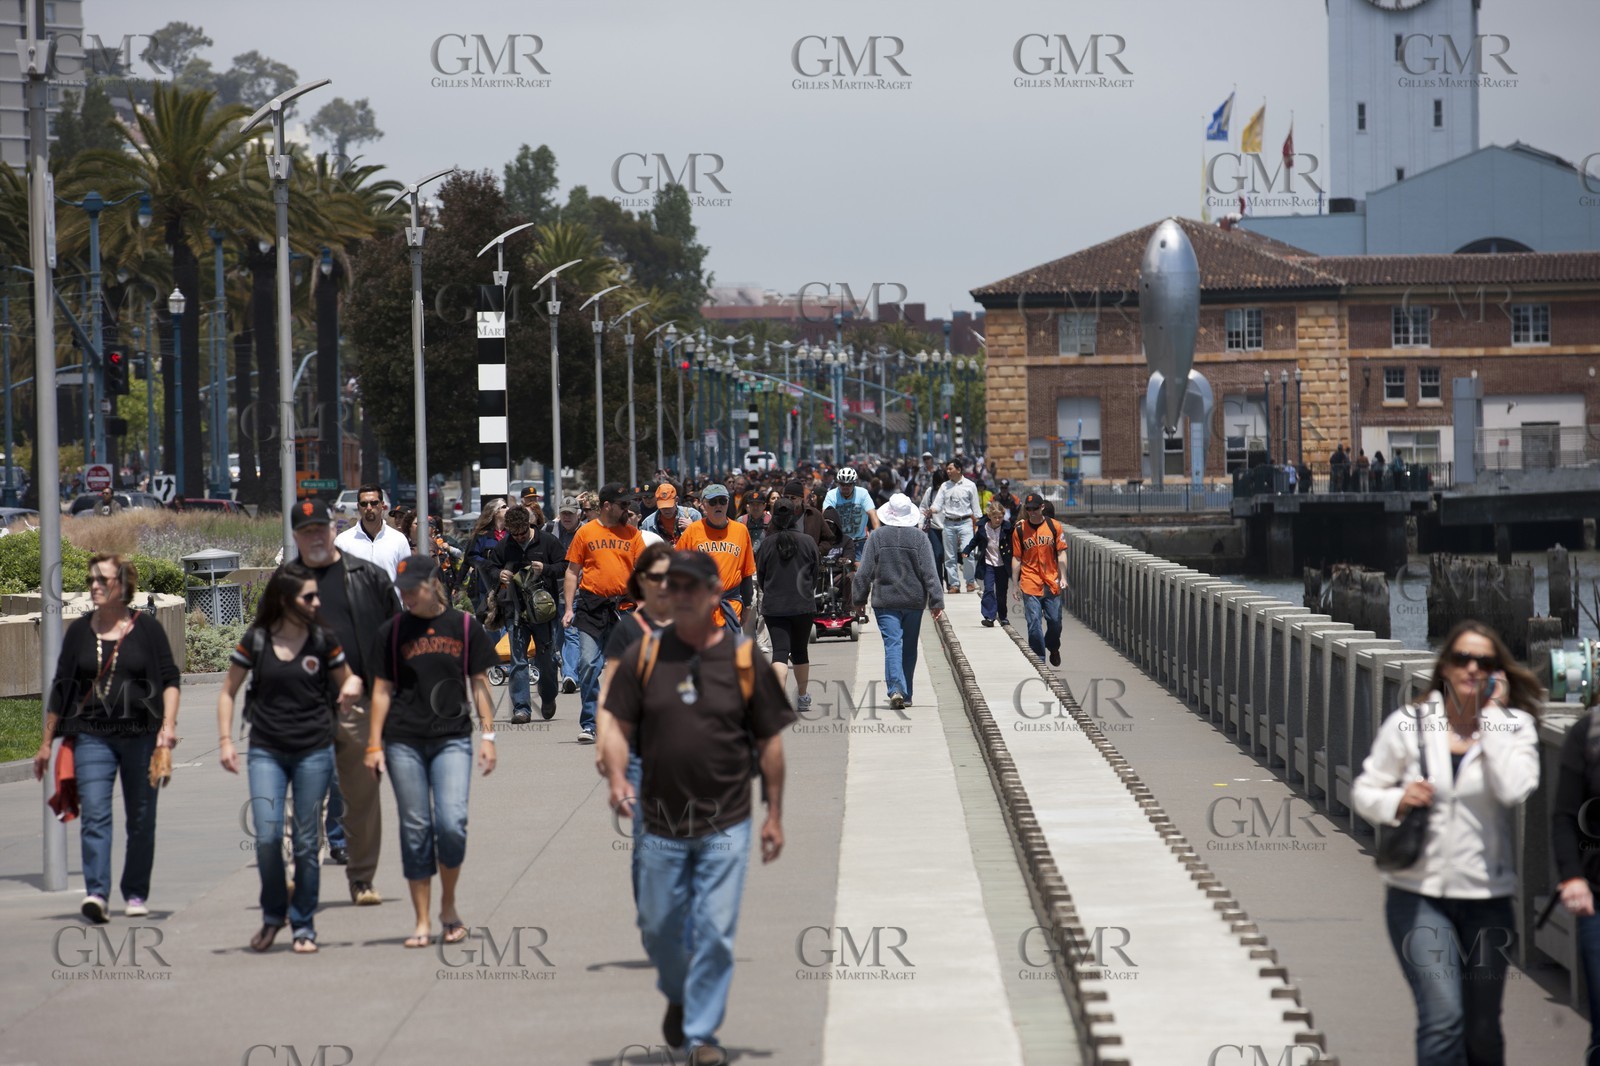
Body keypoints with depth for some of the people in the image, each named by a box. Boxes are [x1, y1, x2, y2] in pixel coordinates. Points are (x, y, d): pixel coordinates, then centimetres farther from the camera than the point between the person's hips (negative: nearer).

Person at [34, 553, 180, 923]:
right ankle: (96, 893, -22)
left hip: (140, 735, -1)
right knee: (94, 815, -14)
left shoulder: (147, 628, 2)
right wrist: (46, 742, 12)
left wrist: (168, 726, -13)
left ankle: (136, 893, 19)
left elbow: (169, 680, 1)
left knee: (141, 820, 6)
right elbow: (60, 688, 12)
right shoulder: (79, 631, 8)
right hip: (92, 736, 1)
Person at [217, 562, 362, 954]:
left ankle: (304, 925, 15)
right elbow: (228, 692, 8)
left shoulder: (323, 641, 2)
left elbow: (346, 681, 14)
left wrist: (352, 686, -10)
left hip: (314, 752, 1)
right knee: (267, 836, -10)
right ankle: (273, 914, 14)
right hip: (266, 752, -1)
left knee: (306, 841, 2)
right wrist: (225, 739, -2)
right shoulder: (256, 641, 0)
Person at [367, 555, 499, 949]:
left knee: (452, 822, -14)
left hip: (453, 738, -1)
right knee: (415, 829, 1)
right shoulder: (393, 631, 6)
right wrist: (375, 745, 5)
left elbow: (479, 684, 8)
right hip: (404, 741, 1)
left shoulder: (464, 626, 5)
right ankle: (422, 922, 8)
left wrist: (488, 736, 2)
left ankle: (448, 906, 9)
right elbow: (382, 690, 9)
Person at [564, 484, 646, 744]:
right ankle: (589, 724, -2)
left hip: (622, 606, 2)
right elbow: (572, 572, 7)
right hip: (591, 605, -2)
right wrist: (569, 609, 0)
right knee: (589, 664, -9)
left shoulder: (632, 534, 8)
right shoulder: (585, 532, 4)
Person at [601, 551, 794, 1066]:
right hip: (660, 824, 2)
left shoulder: (744, 658, 0)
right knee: (658, 928, 10)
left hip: (725, 826, -2)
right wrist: (617, 777, -14)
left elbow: (770, 740, 5)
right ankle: (677, 995, 39)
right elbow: (619, 727, 6)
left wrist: (774, 815, 4)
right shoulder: (646, 656, 3)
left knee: (715, 931, -5)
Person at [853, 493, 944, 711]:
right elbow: (929, 573, -6)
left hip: (885, 601, -1)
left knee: (892, 644, -5)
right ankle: (906, 693, 20)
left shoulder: (877, 537, -4)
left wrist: (859, 599, 9)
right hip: (913, 602, 1)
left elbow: (865, 572, -1)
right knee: (909, 648, 13)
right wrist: (937, 601, -3)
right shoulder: (919, 538, -4)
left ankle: (896, 689, -24)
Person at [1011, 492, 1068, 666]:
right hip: (1030, 584, -1)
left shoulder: (1054, 526, 2)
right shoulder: (1020, 530, 1)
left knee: (1055, 621, 5)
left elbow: (1061, 553, 4)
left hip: (1052, 583, 1)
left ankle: (1053, 649, 33)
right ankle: (1039, 659, -1)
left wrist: (1063, 577, -4)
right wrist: (1015, 584, 3)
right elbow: (1016, 558, 5)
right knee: (1034, 622, -6)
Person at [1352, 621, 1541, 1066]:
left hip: (1486, 895, 2)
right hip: (1419, 893, -1)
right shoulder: (1408, 724, -1)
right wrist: (1397, 801, -16)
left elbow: (1515, 790, -20)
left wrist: (1492, 713, -15)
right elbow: (1364, 791, 6)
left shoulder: (1513, 726, -1)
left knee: (1483, 1030, 12)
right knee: (1443, 1019, -16)